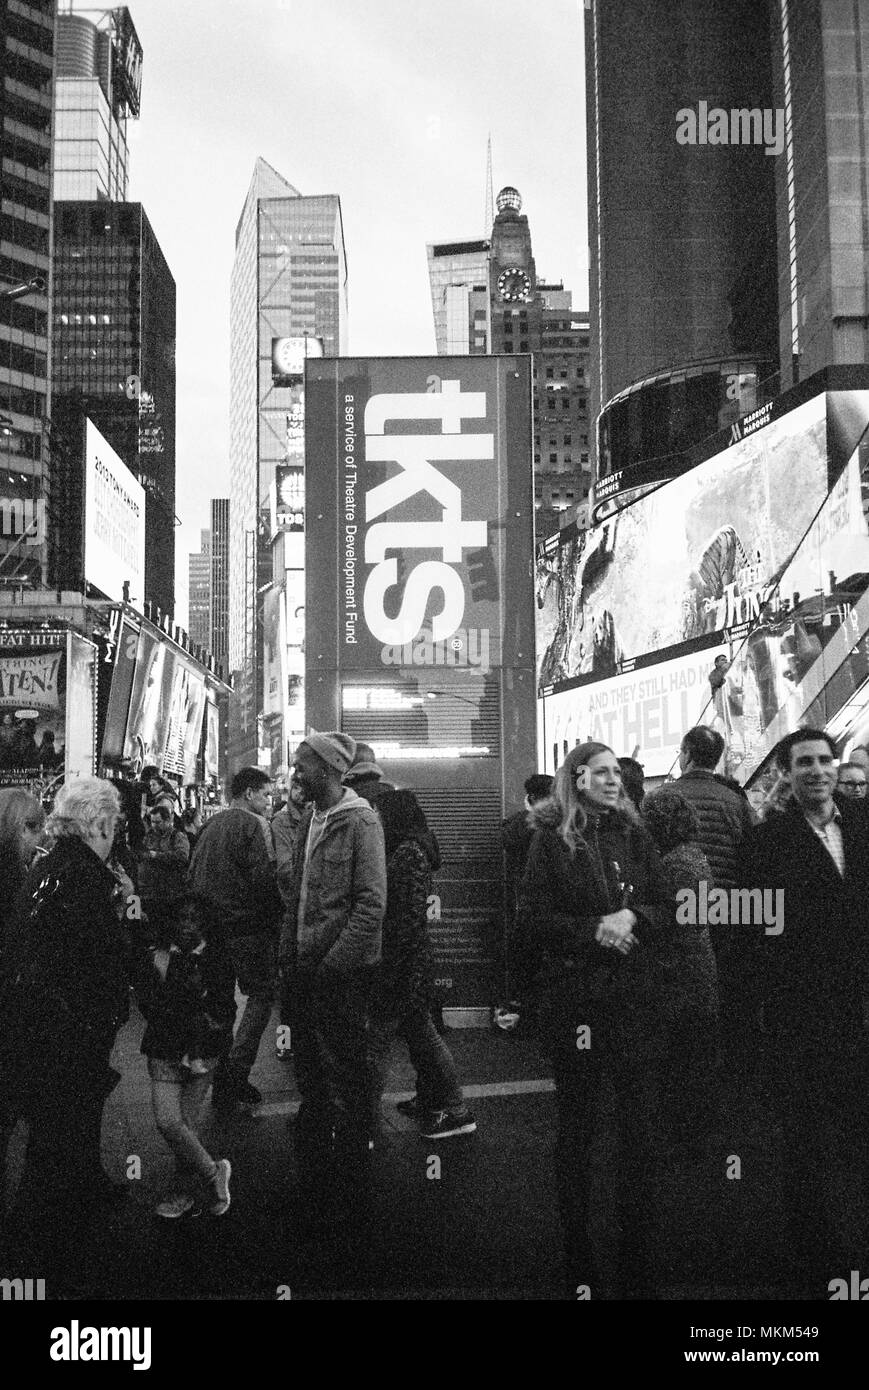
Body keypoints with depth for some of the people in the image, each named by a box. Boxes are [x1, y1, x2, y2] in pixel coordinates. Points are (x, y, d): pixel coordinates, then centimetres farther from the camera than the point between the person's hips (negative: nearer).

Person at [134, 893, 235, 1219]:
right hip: (164, 1049, 1)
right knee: (167, 1121, -9)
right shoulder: (154, 957, 3)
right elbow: (148, 1003, -4)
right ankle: (212, 1173, 10)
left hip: (202, 1052, -1)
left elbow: (225, 1012, 1)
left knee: (185, 1123, -2)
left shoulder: (218, 960, 1)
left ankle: (186, 1191, 19)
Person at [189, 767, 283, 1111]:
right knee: (261, 996, 3)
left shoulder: (212, 825, 12)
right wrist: (277, 915, -8)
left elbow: (193, 876, 17)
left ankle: (220, 1077, 19)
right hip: (248, 925, -7)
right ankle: (236, 1073, -6)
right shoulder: (253, 825, -11)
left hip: (212, 926, 8)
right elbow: (264, 877, -20)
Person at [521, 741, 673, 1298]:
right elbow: (539, 915, -5)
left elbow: (666, 907, 8)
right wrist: (594, 929, -16)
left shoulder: (635, 835, 11)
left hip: (637, 995, 3)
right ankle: (579, 1258, 18)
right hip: (574, 995, -2)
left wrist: (633, 917, -12)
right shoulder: (552, 839, 1)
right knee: (576, 1124, 7)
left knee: (640, 1126, 3)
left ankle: (639, 1263, 15)